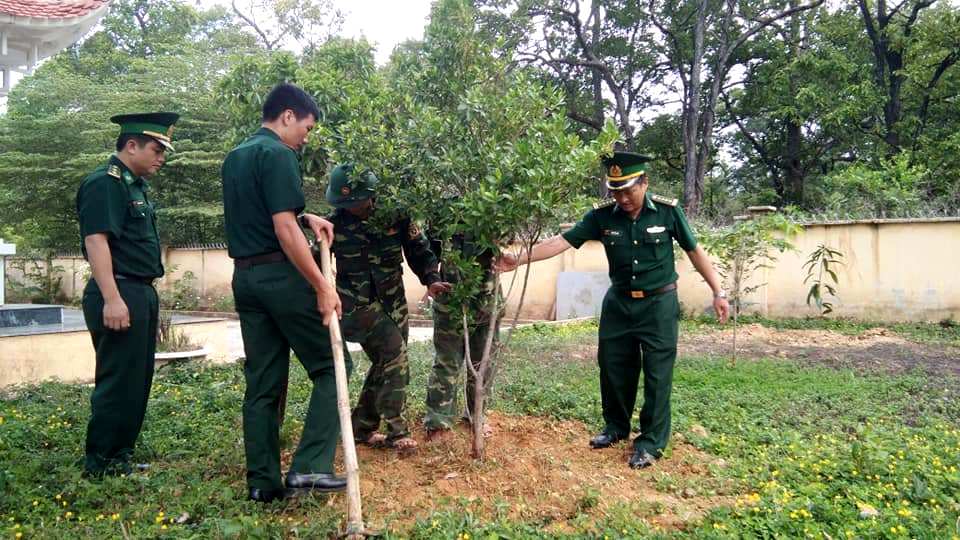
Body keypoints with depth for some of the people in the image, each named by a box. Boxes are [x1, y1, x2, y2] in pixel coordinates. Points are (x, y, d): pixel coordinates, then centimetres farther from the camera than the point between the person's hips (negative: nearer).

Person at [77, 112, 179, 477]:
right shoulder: (105, 182, -12)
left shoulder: (135, 184, 18)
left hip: (142, 293, 10)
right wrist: (112, 299, -26)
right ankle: (100, 465, 6)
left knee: (137, 380, 14)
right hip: (119, 296, -10)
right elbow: (96, 240, -21)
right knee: (119, 382, -5)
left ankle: (120, 455, 25)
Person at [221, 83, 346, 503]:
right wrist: (322, 286, -18)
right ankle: (309, 466, -5)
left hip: (244, 276, 9)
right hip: (281, 275, -9)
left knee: (262, 382, 10)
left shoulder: (234, 157, 19)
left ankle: (263, 482, 14)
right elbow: (284, 229, -18)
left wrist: (305, 217, 18)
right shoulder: (277, 154, -10)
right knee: (331, 365, 1)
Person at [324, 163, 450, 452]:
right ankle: (396, 429, -8)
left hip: (392, 300, 4)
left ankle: (362, 428, 23)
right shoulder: (335, 223, -10)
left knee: (387, 364, 6)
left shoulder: (396, 215, -6)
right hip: (358, 302, -4)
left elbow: (419, 249, -1)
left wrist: (431, 279, -14)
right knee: (395, 352, -19)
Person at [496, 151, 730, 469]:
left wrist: (718, 292, -2)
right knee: (613, 367, 12)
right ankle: (616, 427, 32)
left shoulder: (668, 211, -12)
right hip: (619, 302, 3)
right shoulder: (602, 215, -9)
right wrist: (520, 259, -22)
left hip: (658, 303, -3)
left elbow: (694, 251, -2)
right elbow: (562, 241, -13)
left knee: (657, 373, 1)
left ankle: (651, 442, 15)